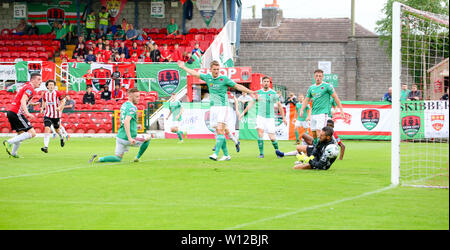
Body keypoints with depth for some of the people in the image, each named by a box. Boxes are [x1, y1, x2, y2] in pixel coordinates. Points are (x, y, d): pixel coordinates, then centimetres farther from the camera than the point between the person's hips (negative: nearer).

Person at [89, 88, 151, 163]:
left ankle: (98, 159, -1)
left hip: (120, 136, 8)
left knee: (118, 158, 18)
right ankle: (138, 157, 18)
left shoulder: (123, 105, 11)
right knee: (148, 138, 16)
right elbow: (126, 122, -29)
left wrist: (134, 125, 34)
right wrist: (129, 138, -32)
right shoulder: (132, 107, -16)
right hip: (127, 139, -8)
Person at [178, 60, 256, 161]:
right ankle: (226, 155, 9)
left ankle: (216, 154, -25)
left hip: (223, 107, -5)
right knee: (218, 132, 3)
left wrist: (250, 91, -6)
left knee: (220, 130, -15)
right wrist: (183, 67, 29)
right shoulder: (207, 77, 9)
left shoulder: (224, 79, -4)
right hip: (213, 107, 5)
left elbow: (237, 86, 1)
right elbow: (195, 73, 21)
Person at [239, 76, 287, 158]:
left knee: (272, 138, -5)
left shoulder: (273, 93, -1)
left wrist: (283, 118, 5)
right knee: (260, 133, -19)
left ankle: (277, 151, 21)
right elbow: (252, 103, 16)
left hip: (270, 118, -1)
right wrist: (243, 112, 12)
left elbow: (279, 105, 5)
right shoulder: (258, 93, 6)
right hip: (260, 116, 1)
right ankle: (261, 153, -11)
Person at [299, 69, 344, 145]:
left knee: (319, 131, -19)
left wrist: (341, 109, -4)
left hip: (323, 113, -6)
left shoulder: (327, 86, -2)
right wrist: (302, 110, 5)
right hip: (313, 113, 6)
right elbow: (306, 100, 19)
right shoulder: (311, 88, 13)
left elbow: (335, 97, -1)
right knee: (313, 133, 7)